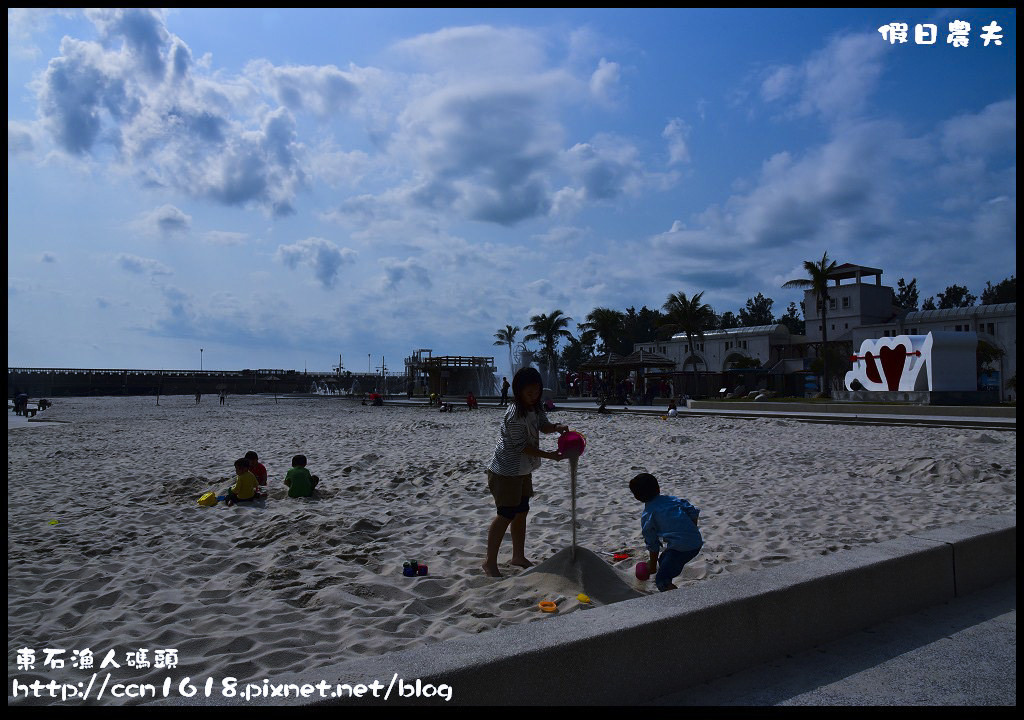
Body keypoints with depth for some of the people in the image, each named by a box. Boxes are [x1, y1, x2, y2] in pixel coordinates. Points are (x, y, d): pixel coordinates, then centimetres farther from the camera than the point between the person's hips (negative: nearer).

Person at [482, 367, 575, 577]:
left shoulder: (535, 407, 0)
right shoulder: (515, 416, -27)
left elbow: (543, 425, 12)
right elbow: (522, 446, -24)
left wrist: (557, 428, -11)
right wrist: (551, 456, -23)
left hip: (522, 470, 9)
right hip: (506, 471, -9)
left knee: (521, 512, 17)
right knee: (506, 515, -4)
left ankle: (518, 556, 31)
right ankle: (490, 562, 8)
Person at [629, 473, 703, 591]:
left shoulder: (647, 515, 0)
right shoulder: (671, 499, 14)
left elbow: (653, 545, 5)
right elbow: (694, 512, 8)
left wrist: (652, 566, 18)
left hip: (681, 548, -8)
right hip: (697, 542, 8)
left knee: (661, 581, 1)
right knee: (664, 560, 29)